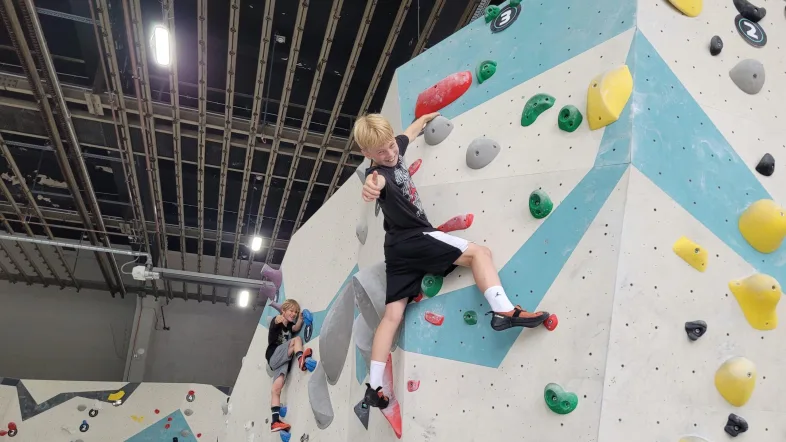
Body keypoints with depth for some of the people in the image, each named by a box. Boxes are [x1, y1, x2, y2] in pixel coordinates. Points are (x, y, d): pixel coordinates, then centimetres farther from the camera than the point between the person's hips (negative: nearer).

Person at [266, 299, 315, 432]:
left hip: (282, 359, 5)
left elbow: (296, 328, -3)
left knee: (276, 388, -10)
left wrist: (300, 319, -16)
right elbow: (276, 321, -17)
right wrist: (279, 319, -32)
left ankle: (275, 421, -16)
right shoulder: (276, 321, 7)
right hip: (274, 355, -5)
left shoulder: (290, 325, 19)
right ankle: (301, 359, -48)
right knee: (297, 339, -21)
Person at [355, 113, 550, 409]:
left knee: (392, 316, 5)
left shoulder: (395, 149, 10)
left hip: (398, 249, 9)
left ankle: (373, 387, 6)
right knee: (479, 252, -6)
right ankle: (504, 311, -25)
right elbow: (377, 179, -44)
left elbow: (409, 134, 32)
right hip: (417, 239, -9)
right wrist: (372, 185, -68)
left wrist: (425, 118, 48)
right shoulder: (379, 171, -17)